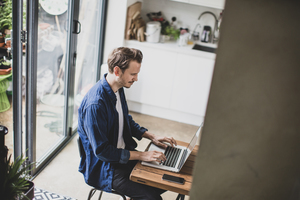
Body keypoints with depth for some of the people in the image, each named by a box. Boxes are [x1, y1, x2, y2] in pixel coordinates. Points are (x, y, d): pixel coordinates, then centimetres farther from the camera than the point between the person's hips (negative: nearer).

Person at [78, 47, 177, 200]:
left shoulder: (118, 89, 0)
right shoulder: (95, 104, -29)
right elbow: (101, 151, -24)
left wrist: (152, 137, 5)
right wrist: (141, 155, -22)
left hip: (123, 153, 9)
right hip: (104, 166, -8)